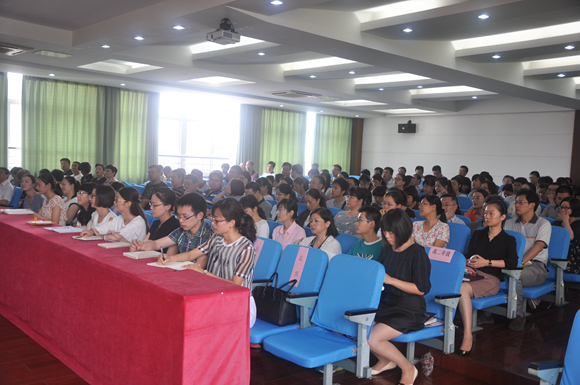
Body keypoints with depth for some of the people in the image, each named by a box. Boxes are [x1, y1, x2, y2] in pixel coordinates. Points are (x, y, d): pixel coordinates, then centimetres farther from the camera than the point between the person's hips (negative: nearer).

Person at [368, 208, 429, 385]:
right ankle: (385, 361, 15)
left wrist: (390, 280, -21)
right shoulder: (388, 250, 8)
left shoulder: (417, 253, -14)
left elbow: (421, 289, -17)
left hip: (409, 311, -7)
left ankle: (408, 369, 2)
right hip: (386, 304, 7)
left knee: (372, 338, -24)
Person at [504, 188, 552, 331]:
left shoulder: (543, 224, 4)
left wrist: (521, 262, -27)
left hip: (536, 266, -4)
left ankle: (519, 314, -22)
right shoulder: (509, 223, 19)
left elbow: (538, 246, -12)